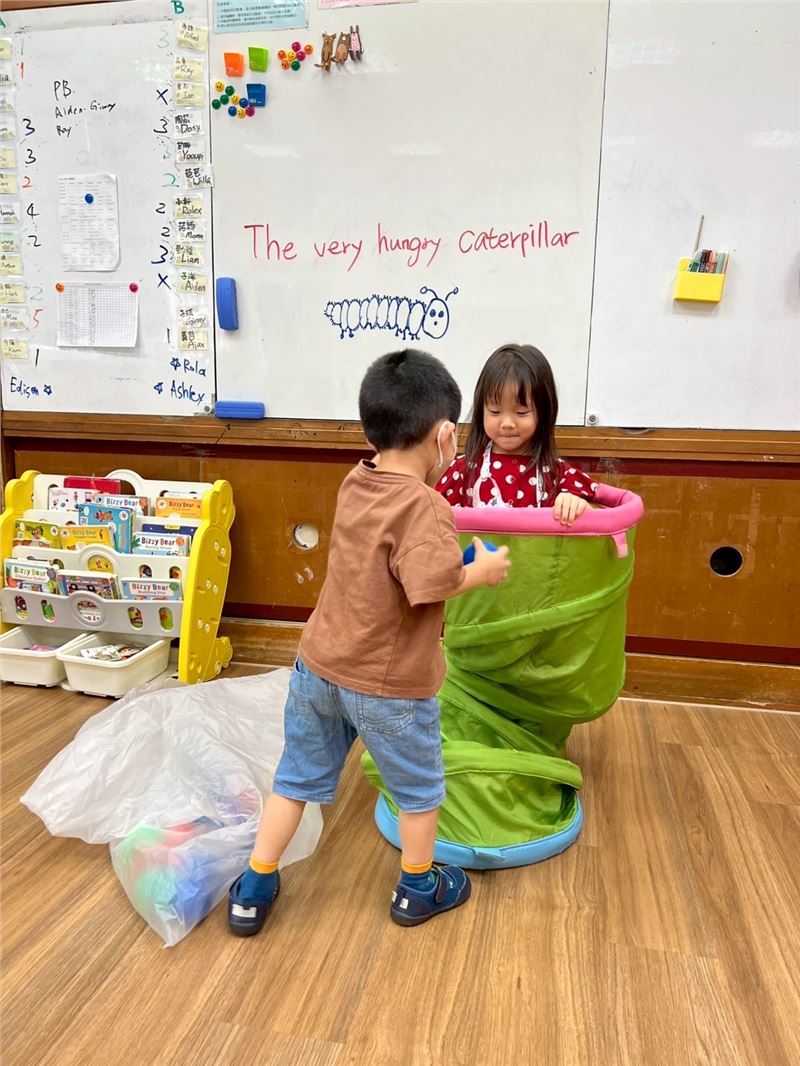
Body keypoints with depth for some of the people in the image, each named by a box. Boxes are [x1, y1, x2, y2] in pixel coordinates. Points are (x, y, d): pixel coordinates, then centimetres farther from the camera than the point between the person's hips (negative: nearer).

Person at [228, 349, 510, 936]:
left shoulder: (355, 485, 1)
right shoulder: (423, 507, -23)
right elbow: (432, 586, -32)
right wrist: (482, 571, -15)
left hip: (319, 666, 6)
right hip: (388, 682, -6)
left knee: (298, 776, 21)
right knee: (419, 784, 20)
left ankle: (254, 888, 32)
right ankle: (419, 887, 39)